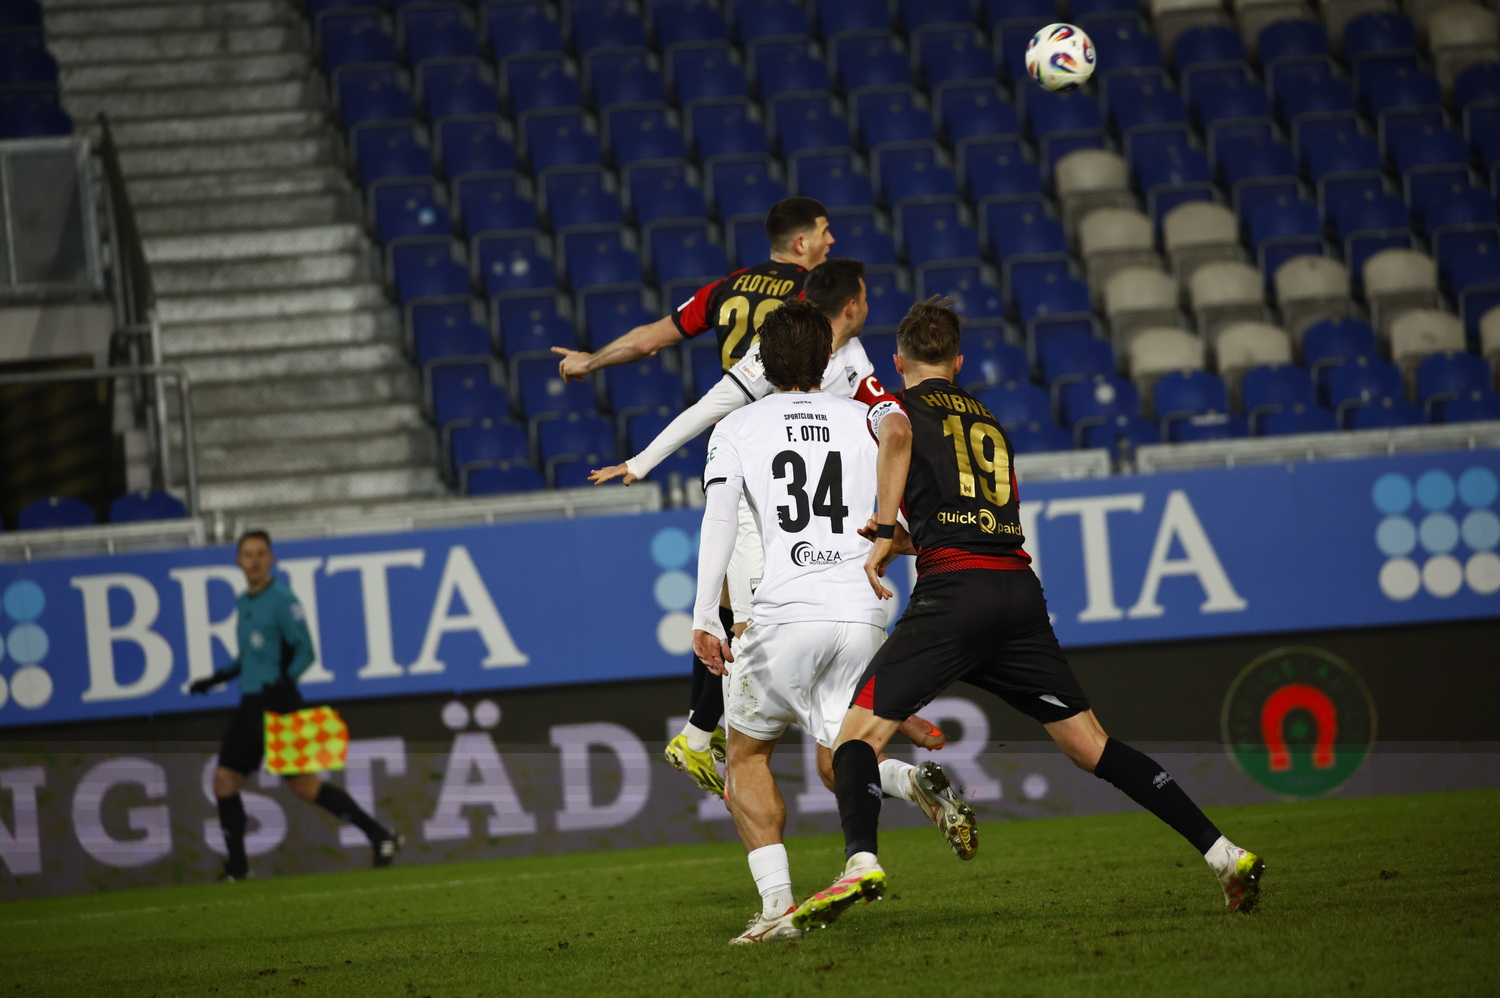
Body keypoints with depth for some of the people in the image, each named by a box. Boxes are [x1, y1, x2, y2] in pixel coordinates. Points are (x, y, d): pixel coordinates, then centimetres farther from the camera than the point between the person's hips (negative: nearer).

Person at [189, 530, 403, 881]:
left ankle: (380, 836, -1)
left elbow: (304, 651, -14)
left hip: (279, 704, -8)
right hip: (250, 705, 8)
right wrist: (217, 678, 26)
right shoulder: (243, 604, 15)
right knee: (224, 780, 3)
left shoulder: (282, 600, -10)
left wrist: (285, 680, -28)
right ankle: (237, 867, 10)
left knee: (304, 785, -8)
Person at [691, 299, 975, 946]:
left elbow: (719, 518, -5)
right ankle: (915, 783, -18)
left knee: (748, 754, 15)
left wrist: (705, 617, -8)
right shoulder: (866, 420, 14)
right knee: (838, 759, 17)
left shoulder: (737, 428, 8)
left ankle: (776, 904, -2)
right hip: (863, 615, 3)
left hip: (786, 613, -3)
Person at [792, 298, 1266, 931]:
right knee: (1090, 745, 10)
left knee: (859, 733, -6)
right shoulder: (989, 422, 29)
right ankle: (1225, 855, 5)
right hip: (1021, 588, 5)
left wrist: (885, 535, -10)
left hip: (954, 591, -5)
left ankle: (861, 864, -31)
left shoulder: (896, 407, 11)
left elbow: (898, 435, -14)